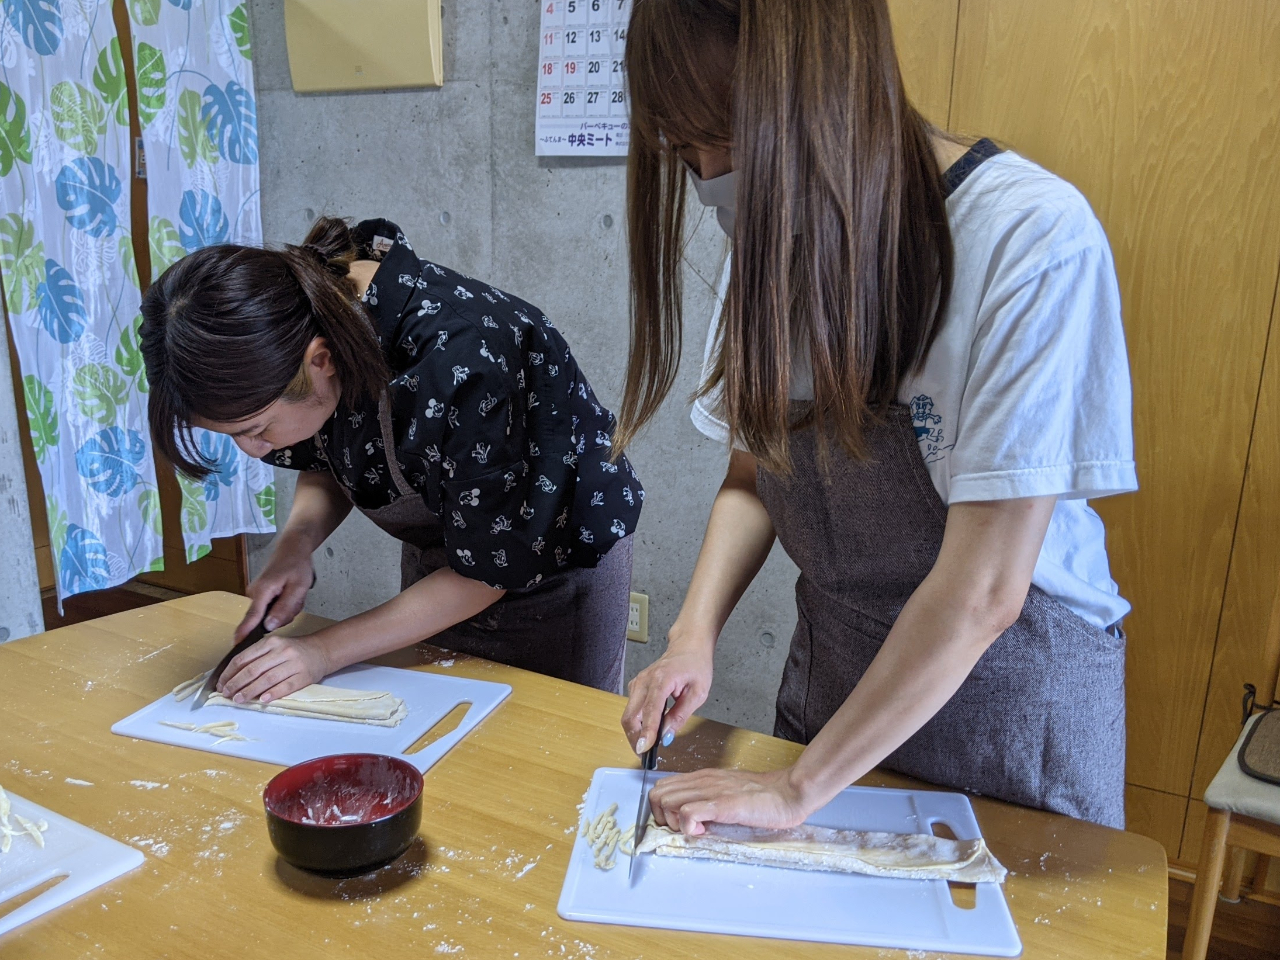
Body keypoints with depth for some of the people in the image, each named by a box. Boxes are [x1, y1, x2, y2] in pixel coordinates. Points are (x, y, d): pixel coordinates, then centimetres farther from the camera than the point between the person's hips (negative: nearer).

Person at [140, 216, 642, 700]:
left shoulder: (461, 362, -39)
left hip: (556, 560, -5)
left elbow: (490, 567, -26)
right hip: (434, 559, 6)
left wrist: (324, 651, -24)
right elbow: (330, 468, 2)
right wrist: (295, 544, -18)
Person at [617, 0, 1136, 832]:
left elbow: (980, 593, -27)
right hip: (834, 668, 5)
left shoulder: (1032, 240, -26)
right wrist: (695, 632, -15)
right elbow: (752, 477, 1)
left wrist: (798, 791, -21)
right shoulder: (776, 237, -6)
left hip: (1014, 689, -5)